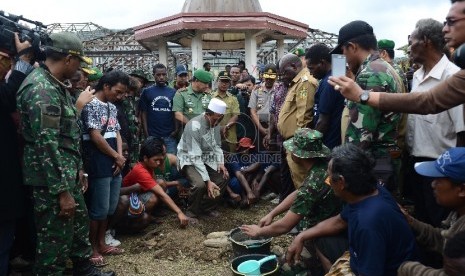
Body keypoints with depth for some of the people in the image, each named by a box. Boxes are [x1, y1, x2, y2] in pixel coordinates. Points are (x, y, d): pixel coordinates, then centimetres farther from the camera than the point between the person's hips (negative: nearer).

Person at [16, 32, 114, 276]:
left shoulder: (54, 86, 12)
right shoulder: (41, 89, -21)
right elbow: (46, 145, -25)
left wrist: (77, 170, 19)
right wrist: (62, 191, -24)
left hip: (67, 174, 11)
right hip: (51, 181, -11)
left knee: (80, 224, 23)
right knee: (55, 240, 3)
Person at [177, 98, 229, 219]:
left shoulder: (215, 124, -4)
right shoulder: (194, 126, -27)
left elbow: (217, 146, 7)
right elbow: (195, 157, -29)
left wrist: (221, 162, -12)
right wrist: (208, 181, -32)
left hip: (206, 159, 7)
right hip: (189, 160, -7)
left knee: (223, 177, -8)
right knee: (200, 184, -30)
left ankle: (207, 207, 12)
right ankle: (192, 212, -2)